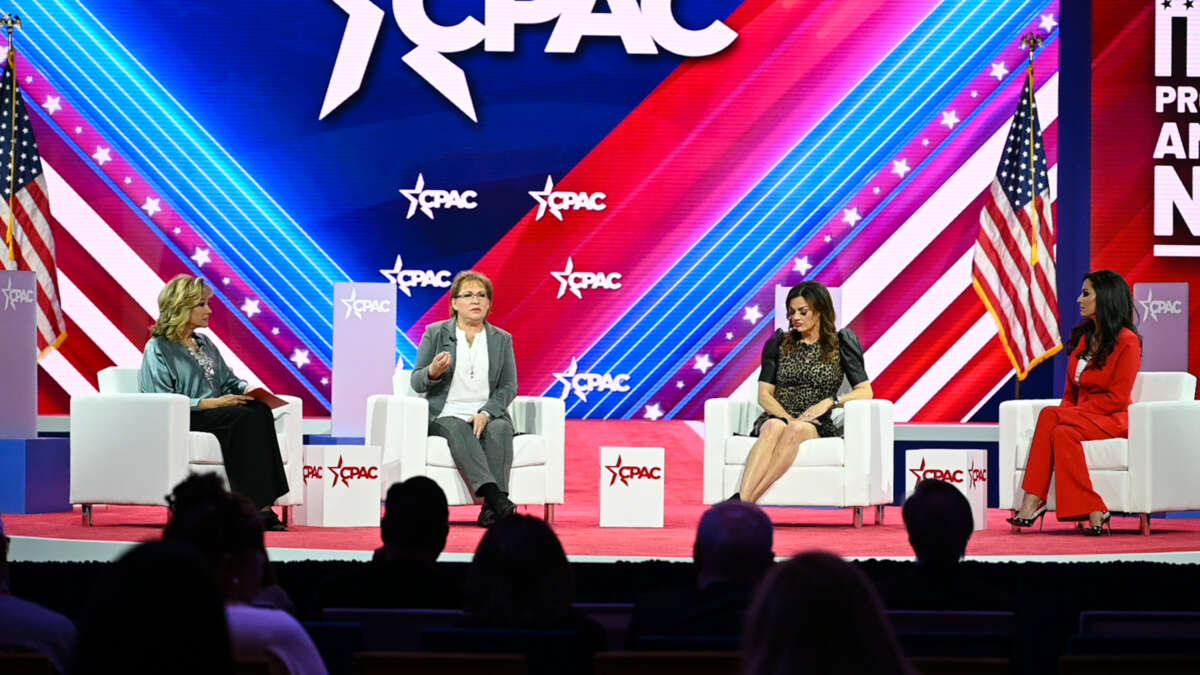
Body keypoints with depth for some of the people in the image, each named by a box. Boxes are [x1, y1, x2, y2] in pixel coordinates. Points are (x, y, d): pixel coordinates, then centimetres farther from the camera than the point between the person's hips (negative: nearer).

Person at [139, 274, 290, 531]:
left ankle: (263, 504, -35)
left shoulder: (205, 344, 24)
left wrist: (248, 390, -2)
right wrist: (211, 403, -18)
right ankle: (253, 506, -35)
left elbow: (229, 381, 23)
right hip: (182, 422, -7)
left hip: (217, 415, 7)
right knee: (245, 417, -32)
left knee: (261, 411, -25)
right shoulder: (158, 349, 0)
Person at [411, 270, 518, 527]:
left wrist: (486, 413, -14)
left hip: (489, 415, 2)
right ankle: (494, 496, -53)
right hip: (446, 415, -1)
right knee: (458, 430, -36)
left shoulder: (502, 339, 14)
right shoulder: (435, 333, 9)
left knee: (500, 428, -33)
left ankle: (491, 509, -44)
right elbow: (416, 383, 7)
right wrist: (432, 372, -18)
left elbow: (509, 387, 5)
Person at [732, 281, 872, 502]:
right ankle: (742, 504, -56)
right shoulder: (779, 343, 15)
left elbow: (865, 392, 4)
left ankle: (741, 501, -52)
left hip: (816, 425, -1)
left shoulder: (840, 345, 10)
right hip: (776, 416, 1)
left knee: (798, 430, -39)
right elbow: (764, 395, 9)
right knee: (775, 427, -37)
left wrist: (830, 401, -12)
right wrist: (789, 418, -9)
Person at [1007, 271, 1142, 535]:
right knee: (1061, 433, -32)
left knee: (1050, 416, -33)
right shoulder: (1083, 337, 17)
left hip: (1111, 420, -6)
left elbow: (1117, 398, -12)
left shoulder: (1126, 342, -6)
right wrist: (1066, 412, -4)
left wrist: (1069, 413, -16)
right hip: (1079, 414, 6)